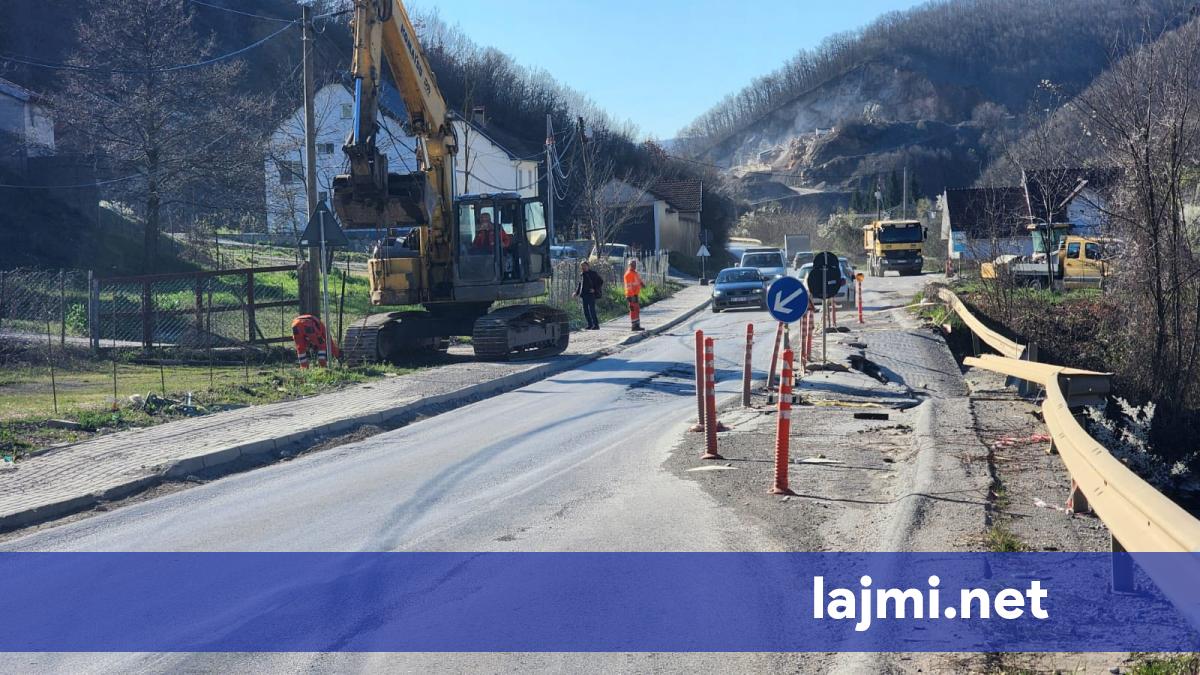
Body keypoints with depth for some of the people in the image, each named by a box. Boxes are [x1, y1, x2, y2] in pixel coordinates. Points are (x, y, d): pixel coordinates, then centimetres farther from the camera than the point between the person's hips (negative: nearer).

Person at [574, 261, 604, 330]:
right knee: (585, 311, 5)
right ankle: (590, 325, 12)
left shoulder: (593, 274, -3)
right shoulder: (581, 275, 14)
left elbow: (601, 282, -2)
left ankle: (596, 325, -7)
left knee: (592, 310, -11)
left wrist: (595, 289, -11)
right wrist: (576, 292, 14)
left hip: (591, 294, -6)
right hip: (584, 295, 6)